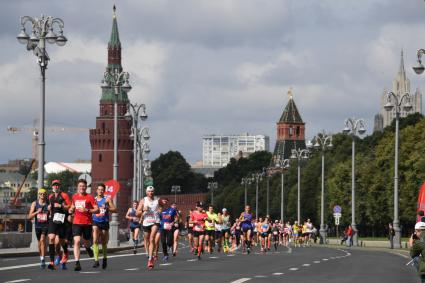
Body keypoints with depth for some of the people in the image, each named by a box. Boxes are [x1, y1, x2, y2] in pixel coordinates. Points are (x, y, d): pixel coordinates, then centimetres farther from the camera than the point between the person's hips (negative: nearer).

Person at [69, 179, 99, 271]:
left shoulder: (90, 197, -4)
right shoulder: (74, 197, 9)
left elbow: (97, 210, -7)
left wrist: (87, 210, -20)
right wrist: (71, 209, 5)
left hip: (87, 223, -2)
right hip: (76, 222, 2)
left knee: (86, 243, 11)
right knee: (77, 241, -15)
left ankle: (88, 248, 51)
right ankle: (77, 263, -18)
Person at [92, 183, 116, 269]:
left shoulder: (107, 199, 1)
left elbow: (114, 209, -5)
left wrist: (107, 208, -20)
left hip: (105, 222, -1)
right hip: (95, 222, 1)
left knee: (104, 242, 11)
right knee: (95, 240, -17)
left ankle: (105, 258, 34)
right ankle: (96, 260, -18)